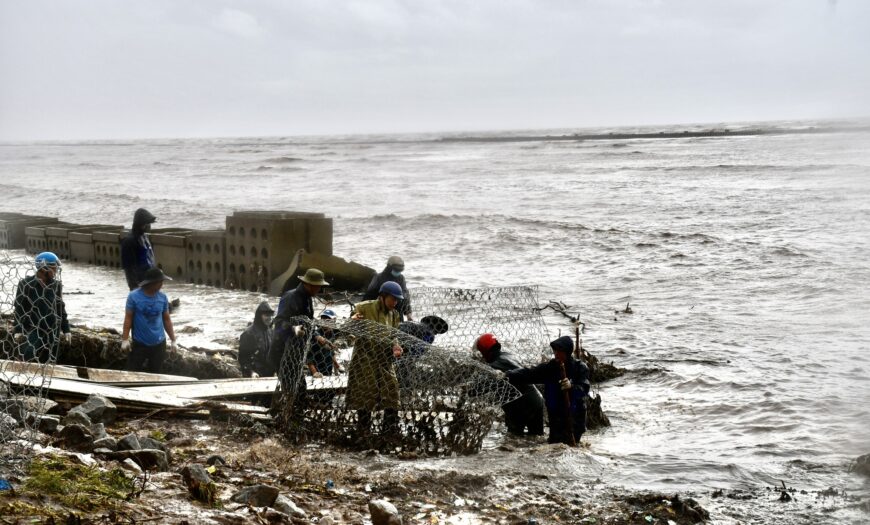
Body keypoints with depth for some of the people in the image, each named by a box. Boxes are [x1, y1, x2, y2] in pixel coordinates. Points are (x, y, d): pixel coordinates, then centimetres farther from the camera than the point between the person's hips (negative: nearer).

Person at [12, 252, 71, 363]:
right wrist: (18, 330, -9)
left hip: (52, 332, 5)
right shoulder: (26, 284, -7)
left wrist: (66, 330, 13)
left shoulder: (56, 286, 7)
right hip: (32, 330, -5)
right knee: (29, 363, -15)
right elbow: (18, 309, -4)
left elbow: (61, 308, 15)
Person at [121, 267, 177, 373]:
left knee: (154, 374, 10)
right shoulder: (134, 296, -11)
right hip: (139, 343, -3)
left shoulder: (162, 297, -2)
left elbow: (166, 319, 7)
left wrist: (173, 340, 8)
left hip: (158, 344, 3)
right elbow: (128, 318, -6)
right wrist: (125, 339, -10)